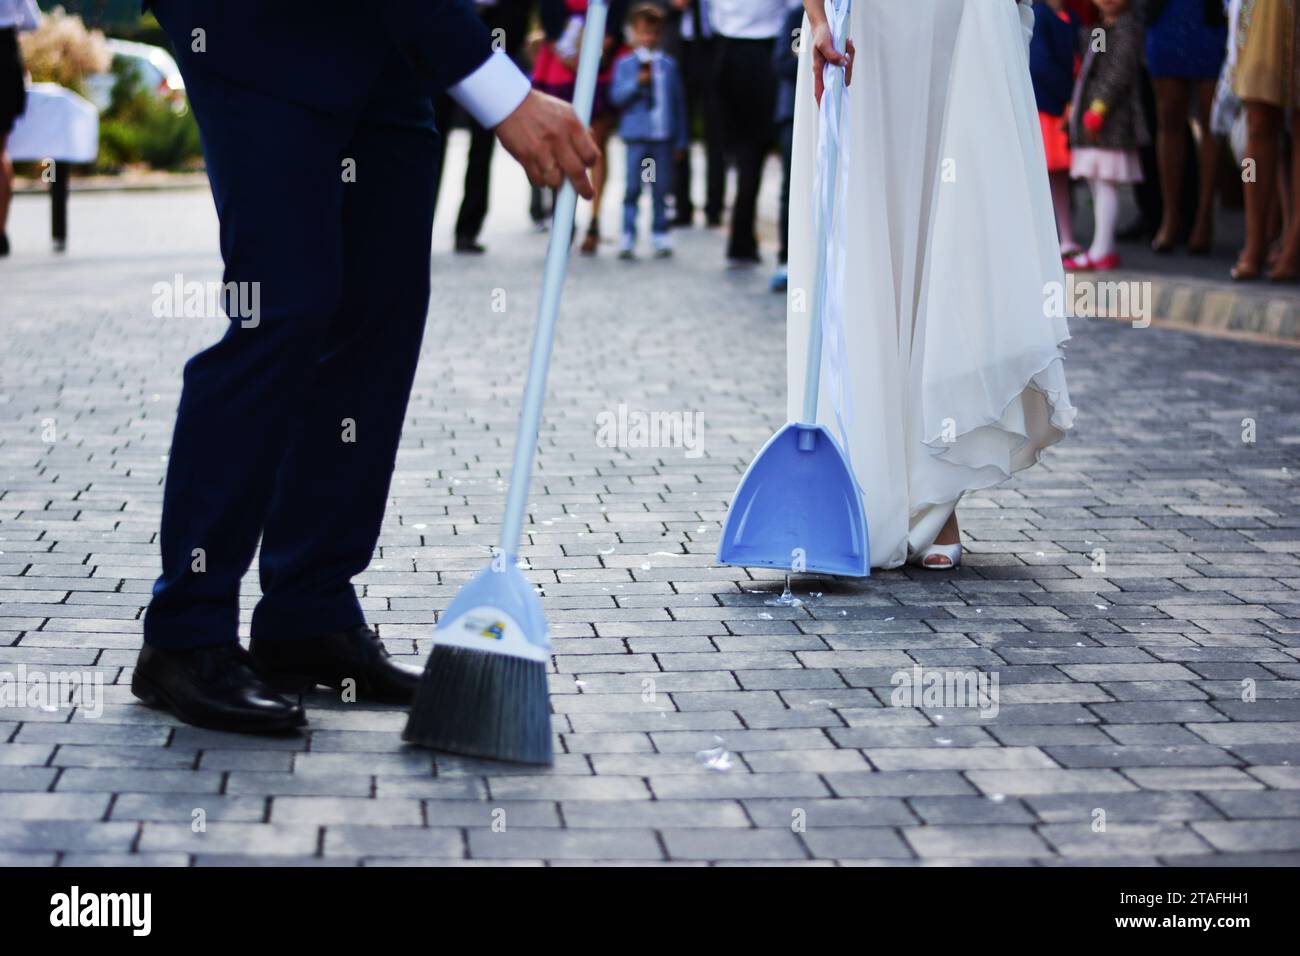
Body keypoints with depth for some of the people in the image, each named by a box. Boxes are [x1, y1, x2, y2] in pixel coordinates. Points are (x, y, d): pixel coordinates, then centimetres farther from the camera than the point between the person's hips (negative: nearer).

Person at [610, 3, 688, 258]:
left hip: (663, 137, 2)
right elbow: (616, 96, -4)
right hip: (636, 135, -2)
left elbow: (678, 102, 9)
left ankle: (660, 235, 14)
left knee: (662, 188, 6)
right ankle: (627, 237, 4)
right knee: (633, 187, 0)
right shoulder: (625, 63, 2)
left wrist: (680, 140, 8)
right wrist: (637, 82, -20)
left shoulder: (669, 65, 5)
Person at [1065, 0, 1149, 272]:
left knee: (1105, 183, -10)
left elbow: (1121, 71, -18)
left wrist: (1098, 108, -22)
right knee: (1097, 184, 11)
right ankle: (1104, 249, 15)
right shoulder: (1104, 28, 20)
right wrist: (1074, 107, 24)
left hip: (1111, 119, -10)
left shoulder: (1126, 27, -10)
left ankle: (1101, 251, -11)